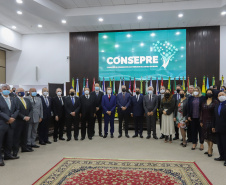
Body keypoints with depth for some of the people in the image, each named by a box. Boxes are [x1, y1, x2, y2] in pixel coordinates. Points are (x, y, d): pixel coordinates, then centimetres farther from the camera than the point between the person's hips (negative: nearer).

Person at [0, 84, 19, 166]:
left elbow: (17, 110, 11)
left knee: (9, 141, 11)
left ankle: (7, 155, 24)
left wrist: (12, 117, -7)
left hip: (11, 123, 5)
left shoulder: (12, 100, 13)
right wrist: (8, 118, -16)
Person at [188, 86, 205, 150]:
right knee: (193, 130, 9)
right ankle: (194, 143, 20)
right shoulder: (191, 98, 6)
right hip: (193, 117, 3)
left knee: (201, 130, 8)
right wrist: (189, 116, 1)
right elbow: (189, 107, 6)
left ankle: (201, 143, 21)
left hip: (200, 117, -2)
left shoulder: (202, 98, -3)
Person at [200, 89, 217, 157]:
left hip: (212, 120, -4)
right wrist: (201, 121, 6)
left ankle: (210, 150, 11)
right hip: (205, 121, 4)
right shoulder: (204, 102, 8)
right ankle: (210, 148, 26)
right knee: (206, 136, 10)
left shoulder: (215, 102, -4)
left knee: (211, 135, 1)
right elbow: (202, 112, 9)